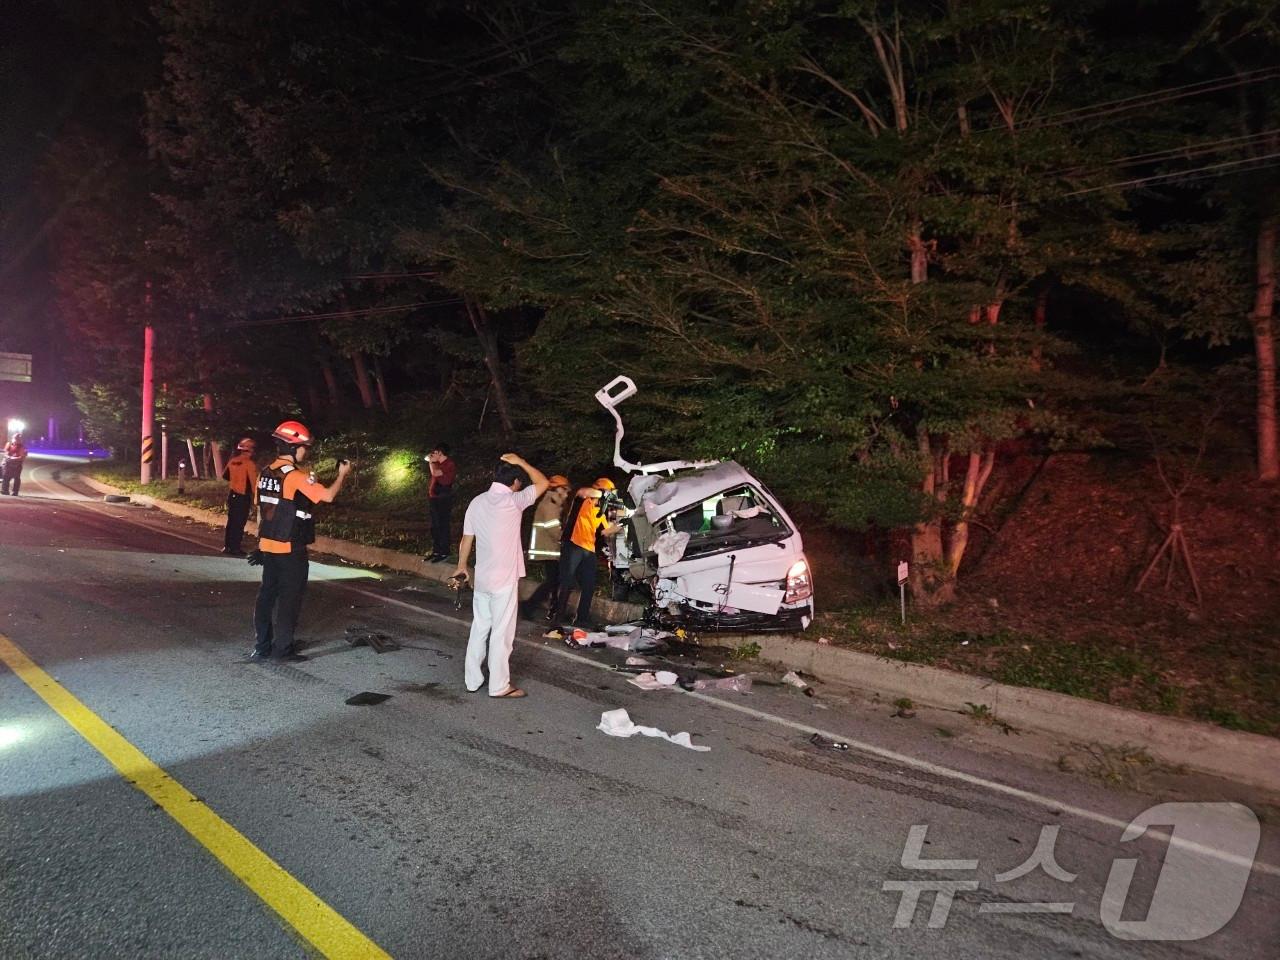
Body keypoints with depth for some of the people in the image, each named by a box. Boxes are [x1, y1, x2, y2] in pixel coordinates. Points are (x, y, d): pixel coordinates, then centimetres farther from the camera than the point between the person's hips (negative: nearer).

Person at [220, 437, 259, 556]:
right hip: (243, 497, -7)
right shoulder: (249, 464, -16)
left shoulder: (232, 461, 5)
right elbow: (253, 482, -17)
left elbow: (224, 475, 18)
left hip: (232, 495, 7)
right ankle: (235, 548, 2)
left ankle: (227, 546, 23)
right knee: (239, 523, -1)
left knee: (231, 520, 16)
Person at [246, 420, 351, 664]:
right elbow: (328, 496, -20)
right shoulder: (297, 476, -17)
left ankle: (262, 646, 20)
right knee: (290, 598, 1)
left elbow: (260, 511, 14)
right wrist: (342, 474, -4)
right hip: (291, 549, -8)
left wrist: (260, 543, 21)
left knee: (267, 595, 13)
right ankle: (282, 649, 5)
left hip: (268, 546, 8)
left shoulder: (266, 473, 8)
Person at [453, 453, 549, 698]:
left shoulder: (477, 502, 3)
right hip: (504, 578, -6)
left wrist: (461, 566, 23)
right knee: (502, 632, 2)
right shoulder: (513, 501, -15)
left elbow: (467, 538, 10)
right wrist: (521, 462, 3)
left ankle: (472, 679, 22)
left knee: (479, 628, 15)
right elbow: (542, 483, -4)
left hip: (482, 577, 6)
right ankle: (499, 686, 9)